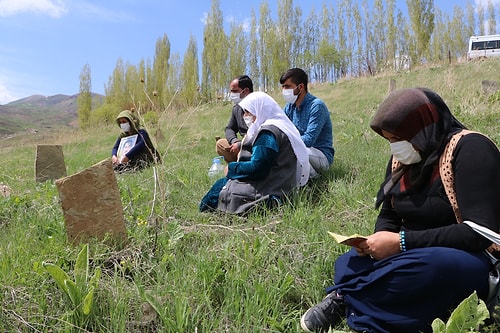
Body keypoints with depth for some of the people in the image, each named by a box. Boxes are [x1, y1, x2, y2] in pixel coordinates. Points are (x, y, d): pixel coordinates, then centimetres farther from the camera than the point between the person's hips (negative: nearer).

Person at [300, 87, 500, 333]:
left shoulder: (469, 150, -16)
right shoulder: (402, 158, 4)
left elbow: (480, 231, -24)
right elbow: (388, 216, 12)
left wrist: (401, 241, -25)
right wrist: (378, 241, -11)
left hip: (468, 260, -6)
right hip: (414, 254, 7)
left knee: (429, 265, -37)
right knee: (351, 263, -14)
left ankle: (343, 299, -20)